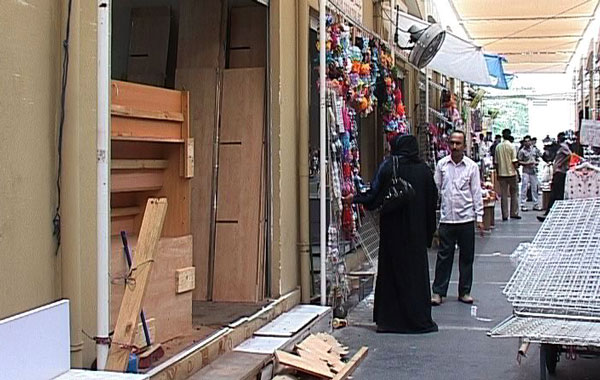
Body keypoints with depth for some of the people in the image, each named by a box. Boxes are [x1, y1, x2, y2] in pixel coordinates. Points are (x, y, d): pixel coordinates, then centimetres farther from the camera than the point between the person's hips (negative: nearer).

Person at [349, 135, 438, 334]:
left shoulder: (388, 166, -8)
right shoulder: (424, 170, 1)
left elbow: (374, 196, -9)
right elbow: (432, 201, 4)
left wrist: (355, 198, 9)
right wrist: (429, 232, 11)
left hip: (392, 230, -2)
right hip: (416, 232, 2)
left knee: (391, 271, 7)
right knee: (416, 271, 8)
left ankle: (388, 320, 12)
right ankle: (419, 320, 10)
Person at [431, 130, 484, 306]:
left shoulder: (471, 166, 1)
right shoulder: (442, 164, 4)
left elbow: (476, 193, 3)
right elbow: (436, 188, 9)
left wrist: (479, 218, 0)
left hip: (466, 219, 0)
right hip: (446, 218, 0)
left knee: (467, 257, 7)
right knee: (444, 256, 2)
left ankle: (464, 292, 19)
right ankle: (438, 291, 10)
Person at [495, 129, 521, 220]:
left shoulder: (498, 147, 2)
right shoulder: (511, 146, -9)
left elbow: (496, 162, 6)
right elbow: (514, 161, -12)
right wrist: (516, 170, -1)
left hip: (502, 174, 3)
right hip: (511, 173, -3)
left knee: (503, 195, 5)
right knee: (514, 194, 10)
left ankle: (505, 215, 5)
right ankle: (514, 213, 10)